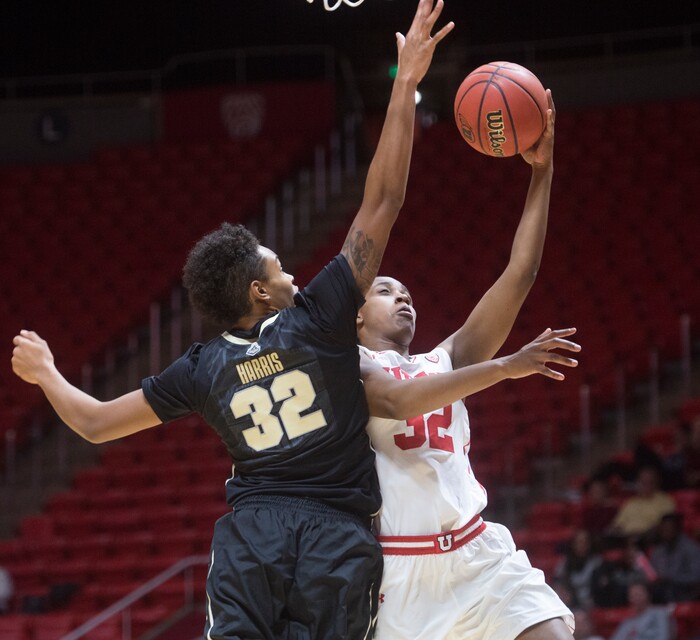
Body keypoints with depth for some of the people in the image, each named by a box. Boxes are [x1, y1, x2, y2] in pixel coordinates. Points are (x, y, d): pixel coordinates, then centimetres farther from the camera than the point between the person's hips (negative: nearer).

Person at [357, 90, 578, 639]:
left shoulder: (443, 362, 19)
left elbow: (518, 277, 12)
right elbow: (398, 400, -18)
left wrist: (542, 171, 6)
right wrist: (505, 367, -23)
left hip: (479, 555, 4)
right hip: (395, 567, -4)